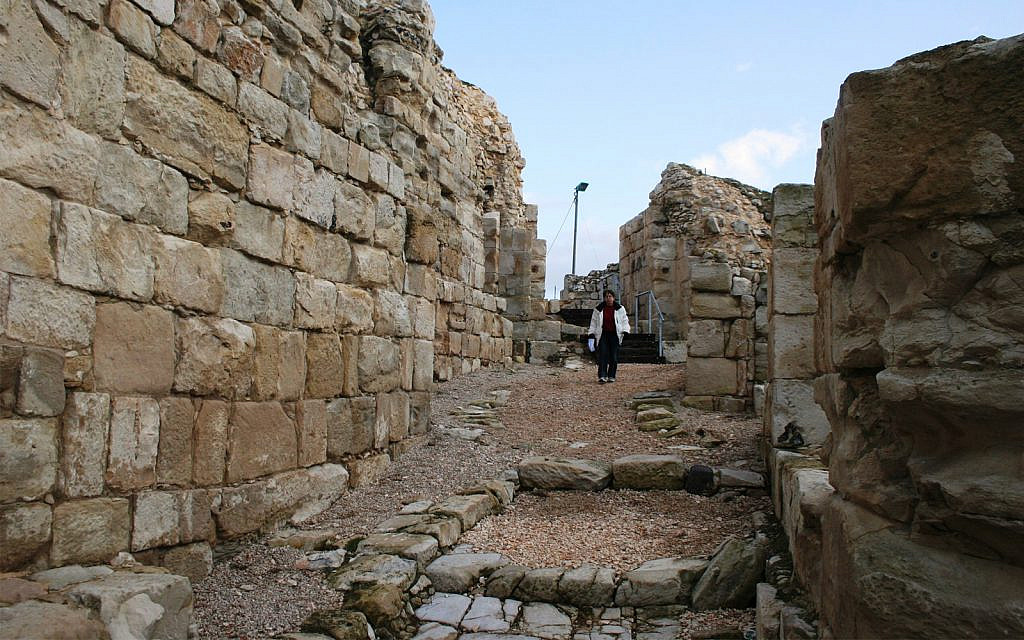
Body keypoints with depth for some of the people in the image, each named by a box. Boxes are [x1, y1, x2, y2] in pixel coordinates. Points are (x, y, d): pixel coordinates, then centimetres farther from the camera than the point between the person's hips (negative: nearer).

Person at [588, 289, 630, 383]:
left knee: (614, 357, 0)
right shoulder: (598, 309, 6)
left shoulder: (620, 309, 5)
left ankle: (611, 376, 12)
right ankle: (602, 376, -15)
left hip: (615, 335, 1)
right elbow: (593, 322, 13)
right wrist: (592, 333, 6)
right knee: (602, 355, -12)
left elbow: (625, 321, 10)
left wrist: (625, 331, -4)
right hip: (603, 335, 0)